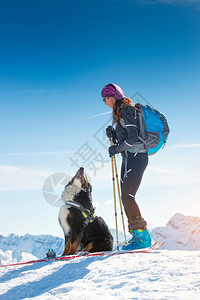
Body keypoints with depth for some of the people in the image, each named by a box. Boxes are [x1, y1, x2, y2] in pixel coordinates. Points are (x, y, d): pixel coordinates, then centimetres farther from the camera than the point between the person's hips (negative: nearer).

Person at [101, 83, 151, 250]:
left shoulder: (126, 110, -12)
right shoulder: (121, 111, 19)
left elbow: (133, 139, -20)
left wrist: (116, 149, -10)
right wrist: (114, 134, 5)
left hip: (134, 157, -10)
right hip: (130, 158, 10)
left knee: (127, 196, -13)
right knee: (126, 196, 8)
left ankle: (142, 236, -7)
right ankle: (138, 235, 14)